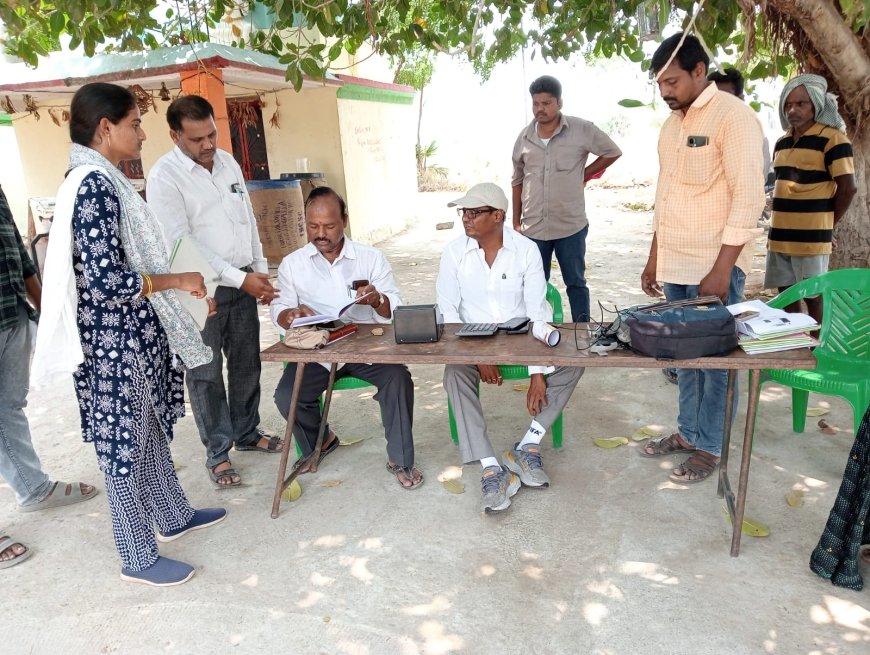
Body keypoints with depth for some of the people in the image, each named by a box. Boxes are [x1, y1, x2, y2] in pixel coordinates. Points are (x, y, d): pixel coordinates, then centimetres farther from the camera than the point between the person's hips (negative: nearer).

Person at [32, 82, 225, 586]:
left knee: (151, 430, 21)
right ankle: (139, 558, 22)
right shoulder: (94, 184, -21)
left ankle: (173, 517, 40)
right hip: (114, 342, -10)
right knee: (125, 445, 4)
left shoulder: (101, 179, 10)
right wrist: (176, 280, -15)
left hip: (133, 334, 10)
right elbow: (106, 281, -27)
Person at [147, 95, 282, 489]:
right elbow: (181, 243, -17)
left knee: (247, 362, 15)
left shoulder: (228, 162, 9)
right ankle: (217, 453, 16)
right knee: (206, 373, 3)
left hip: (244, 282, 6)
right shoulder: (164, 177, -12)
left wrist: (260, 270, 10)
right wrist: (240, 278, -18)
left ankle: (247, 432, 32)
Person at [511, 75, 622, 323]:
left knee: (576, 283, 8)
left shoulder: (580, 129, -4)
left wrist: (583, 175, 3)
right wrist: (516, 222, 12)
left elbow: (613, 152, 7)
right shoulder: (524, 137, 5)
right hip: (532, 228, 3)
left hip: (571, 226, -3)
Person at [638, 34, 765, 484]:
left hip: (715, 266, -7)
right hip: (676, 263, 7)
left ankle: (710, 447, 17)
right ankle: (687, 432, 29)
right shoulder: (672, 123, 13)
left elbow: (748, 198, -15)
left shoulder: (733, 117, -10)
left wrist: (722, 270, -18)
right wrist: (654, 257, 17)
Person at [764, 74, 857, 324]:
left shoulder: (833, 139, -8)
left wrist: (826, 225, -1)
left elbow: (847, 188, -10)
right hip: (779, 236, 7)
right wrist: (782, 222, 10)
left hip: (811, 238, -7)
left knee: (813, 299, 2)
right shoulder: (782, 142, 14)